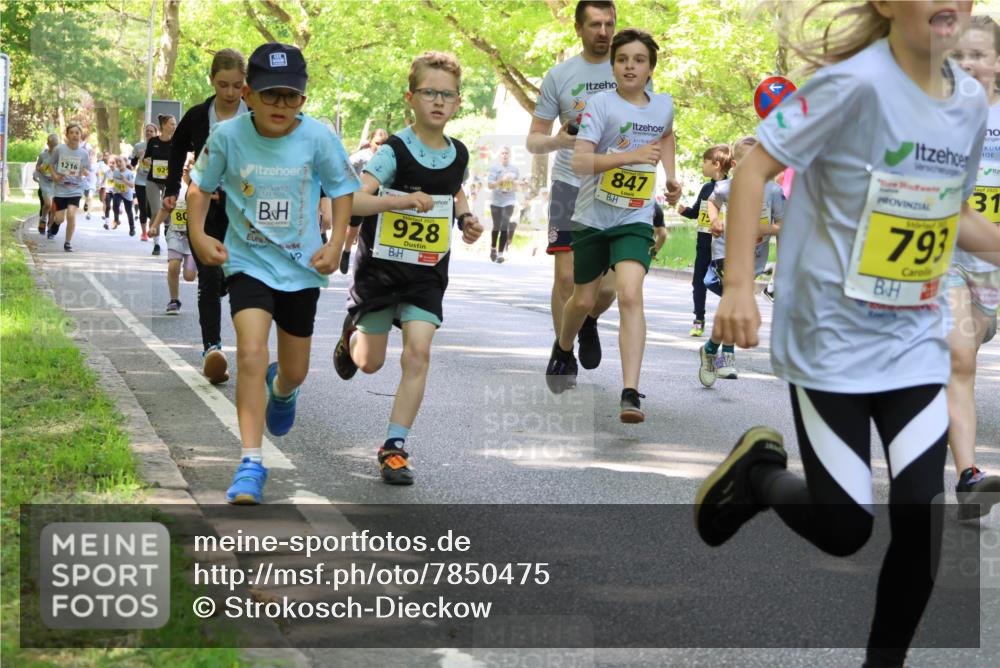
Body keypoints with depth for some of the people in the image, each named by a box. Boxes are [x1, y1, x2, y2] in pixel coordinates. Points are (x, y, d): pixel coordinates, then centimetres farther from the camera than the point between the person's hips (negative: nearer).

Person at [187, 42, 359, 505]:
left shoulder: (317, 137, -13)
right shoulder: (228, 135, -13)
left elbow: (342, 189, 2)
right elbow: (200, 186, 2)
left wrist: (336, 244, -9)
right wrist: (198, 234, -12)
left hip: (301, 267, 2)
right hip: (248, 262, -1)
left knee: (294, 371, 15)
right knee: (252, 354, -22)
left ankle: (281, 389, 55)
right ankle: (251, 463, -16)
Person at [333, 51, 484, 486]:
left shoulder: (458, 154, 0)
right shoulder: (394, 151, -17)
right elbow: (354, 201, -29)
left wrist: (466, 218, 4)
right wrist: (401, 199, -42)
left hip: (427, 274, 3)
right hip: (381, 266, -3)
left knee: (418, 354, -12)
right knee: (370, 362, 9)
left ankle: (395, 446, -4)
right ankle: (352, 335, 47)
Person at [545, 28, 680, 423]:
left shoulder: (664, 105, 2)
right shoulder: (602, 105, -12)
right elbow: (580, 161, -24)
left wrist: (670, 177, 16)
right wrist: (630, 155, -33)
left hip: (636, 219, 1)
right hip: (593, 216, -1)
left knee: (630, 296, -20)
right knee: (584, 300, 14)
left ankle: (630, 393, -25)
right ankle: (563, 350, 48)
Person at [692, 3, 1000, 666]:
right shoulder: (859, 82, -18)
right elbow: (754, 166, -16)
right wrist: (739, 284, -22)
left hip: (916, 344, 5)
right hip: (831, 342, -5)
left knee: (923, 518, -3)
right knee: (844, 529, 2)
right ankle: (757, 472, 33)